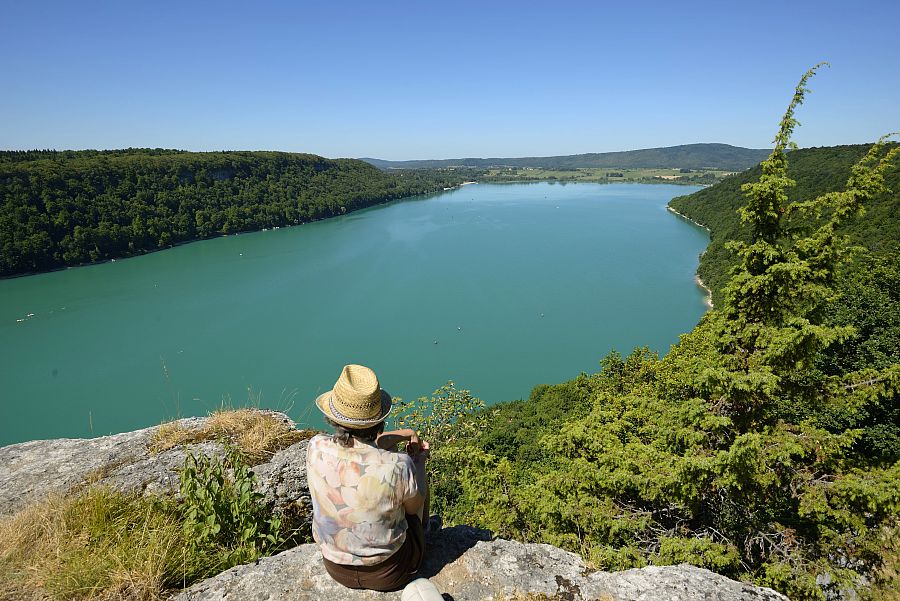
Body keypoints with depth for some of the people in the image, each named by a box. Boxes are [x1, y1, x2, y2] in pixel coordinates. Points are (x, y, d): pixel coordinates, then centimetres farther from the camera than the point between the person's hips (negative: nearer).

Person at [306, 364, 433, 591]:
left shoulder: (316, 449, -23)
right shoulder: (398, 466, -33)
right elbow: (414, 506, -9)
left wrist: (402, 435, 1)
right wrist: (419, 460, 4)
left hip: (336, 569, 3)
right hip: (389, 573, -3)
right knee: (419, 479, 20)